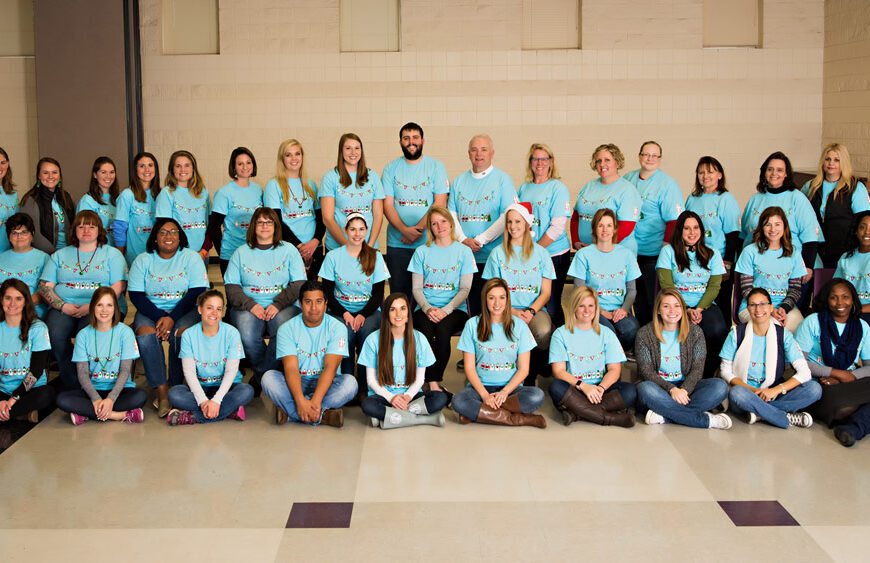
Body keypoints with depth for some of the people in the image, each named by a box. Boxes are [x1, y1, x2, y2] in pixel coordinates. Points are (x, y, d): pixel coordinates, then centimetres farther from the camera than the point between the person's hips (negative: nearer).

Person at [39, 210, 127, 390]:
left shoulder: (112, 254, 13)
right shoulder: (60, 255, 21)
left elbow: (118, 287, 0)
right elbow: (45, 286, 13)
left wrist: (92, 307, -12)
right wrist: (63, 306, -7)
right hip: (63, 308, 3)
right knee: (56, 334, -30)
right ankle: (73, 386, -19)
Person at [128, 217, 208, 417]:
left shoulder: (191, 258, 4)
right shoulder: (143, 260, 8)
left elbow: (197, 293, -5)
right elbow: (136, 295, 0)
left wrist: (172, 318, -17)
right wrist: (159, 317, -16)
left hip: (183, 311, -1)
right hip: (150, 311, 1)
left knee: (182, 332, -33)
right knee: (145, 333, -30)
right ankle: (161, 391, -30)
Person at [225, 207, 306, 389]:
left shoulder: (289, 250, 14)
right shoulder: (241, 253, 17)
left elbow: (299, 285, 5)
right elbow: (231, 287, 9)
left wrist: (278, 304, -12)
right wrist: (250, 305, -10)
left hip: (283, 306, -1)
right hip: (248, 306, 1)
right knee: (247, 336, -32)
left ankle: (260, 377, -17)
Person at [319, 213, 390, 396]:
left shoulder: (375, 257, 6)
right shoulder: (333, 256, 4)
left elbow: (378, 295, 2)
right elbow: (327, 293, 1)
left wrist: (362, 315, -16)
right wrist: (345, 313, -16)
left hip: (369, 310, 0)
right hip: (340, 310, 0)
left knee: (366, 331, -32)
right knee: (345, 331, -33)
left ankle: (366, 383, -20)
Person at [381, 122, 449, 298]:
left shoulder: (436, 167, 3)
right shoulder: (391, 169, 7)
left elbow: (440, 203, -5)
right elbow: (387, 205, 0)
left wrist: (418, 229, -15)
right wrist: (405, 230, -16)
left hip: (429, 243, -1)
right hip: (397, 244, 1)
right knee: (398, 292, 2)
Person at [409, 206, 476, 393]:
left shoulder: (464, 251, 8)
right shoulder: (421, 252, 12)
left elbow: (465, 289, 2)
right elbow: (417, 288, 8)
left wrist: (445, 310, -14)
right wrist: (428, 308, -13)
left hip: (455, 309, -1)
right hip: (425, 308, 1)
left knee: (442, 329, -34)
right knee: (426, 329, -33)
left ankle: (435, 379, -20)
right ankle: (433, 383, -30)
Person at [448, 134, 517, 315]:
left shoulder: (503, 180, 1)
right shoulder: (459, 181, 15)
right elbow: (451, 214, 10)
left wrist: (481, 240, -13)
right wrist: (463, 240, -8)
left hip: (493, 256, -3)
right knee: (473, 308, 5)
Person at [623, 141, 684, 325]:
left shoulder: (667, 184, -8)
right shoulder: (628, 179, 10)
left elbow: (674, 220, -13)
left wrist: (665, 248, -18)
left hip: (654, 254, -6)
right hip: (630, 251, 6)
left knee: (655, 300, -2)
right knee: (638, 300, 15)